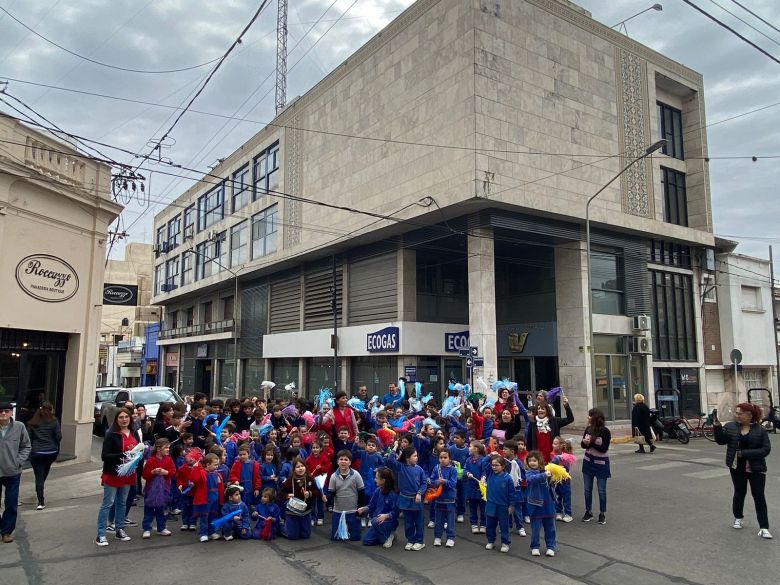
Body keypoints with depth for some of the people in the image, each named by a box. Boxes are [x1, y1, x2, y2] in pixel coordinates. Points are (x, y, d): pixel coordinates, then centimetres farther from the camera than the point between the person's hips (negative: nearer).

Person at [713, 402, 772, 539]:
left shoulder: (760, 430, -8)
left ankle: (763, 527, 6)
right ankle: (738, 518, 35)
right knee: (739, 493, 15)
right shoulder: (730, 426, -2)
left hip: (756, 468, -2)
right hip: (737, 467, 2)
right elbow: (721, 441, -7)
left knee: (759, 496, -1)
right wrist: (717, 427, -22)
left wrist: (745, 453, -19)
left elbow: (766, 449, -12)